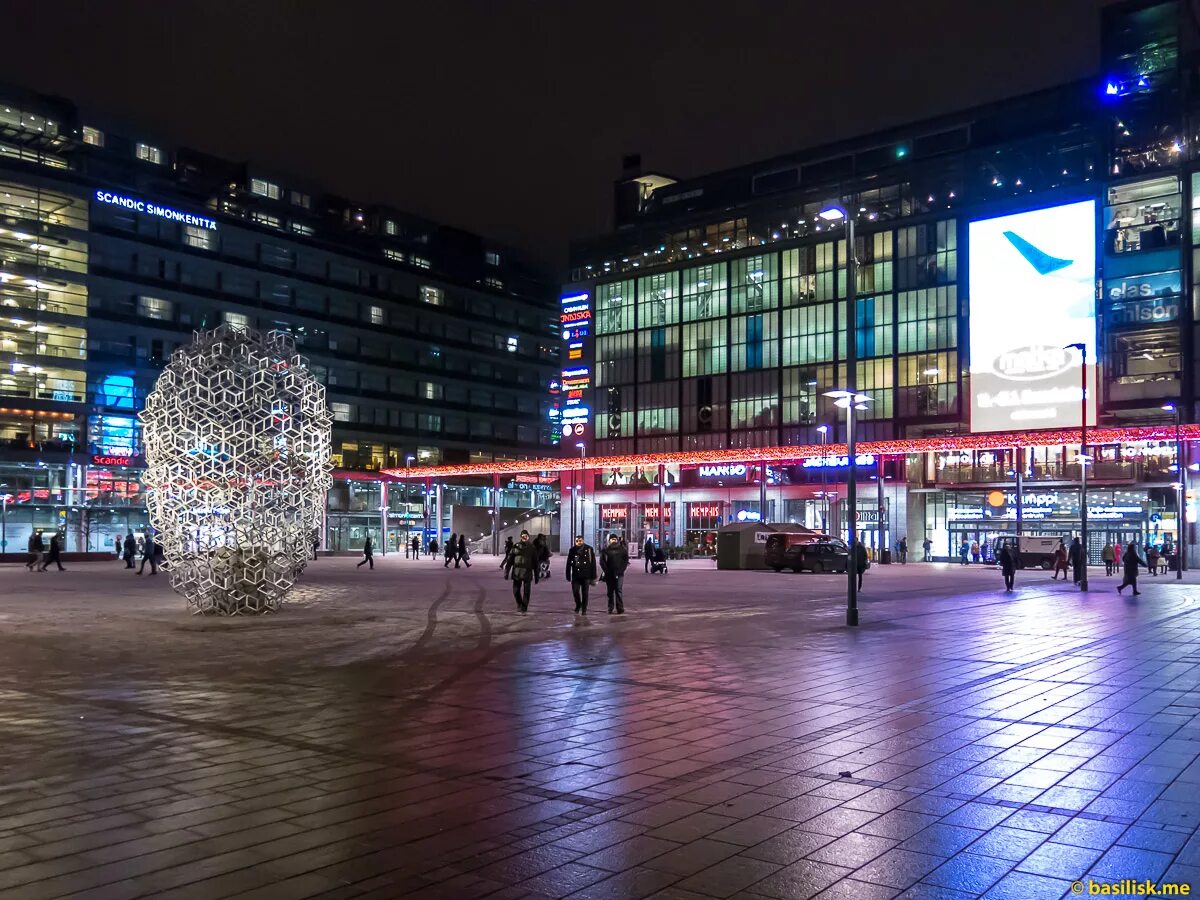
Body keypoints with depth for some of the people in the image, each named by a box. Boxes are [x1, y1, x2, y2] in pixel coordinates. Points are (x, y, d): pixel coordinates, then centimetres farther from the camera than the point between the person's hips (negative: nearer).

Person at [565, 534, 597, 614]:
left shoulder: (589, 549, -2)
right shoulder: (573, 550, 3)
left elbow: (593, 563, -1)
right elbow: (568, 563, 7)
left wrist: (593, 577, -3)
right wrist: (568, 576, 4)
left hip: (586, 575, -1)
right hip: (576, 575, 1)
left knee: (585, 593, 3)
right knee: (575, 591, -2)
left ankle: (584, 609, 14)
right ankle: (578, 605, 24)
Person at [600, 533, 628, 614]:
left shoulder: (621, 549, 7)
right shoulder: (605, 550, 6)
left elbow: (626, 560, 5)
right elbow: (602, 561, 1)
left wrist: (622, 569, -6)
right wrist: (606, 570, -9)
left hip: (619, 574, -1)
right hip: (609, 574, 1)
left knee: (618, 591, -7)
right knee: (610, 591, 7)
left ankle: (620, 609, -7)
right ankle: (610, 608, 15)